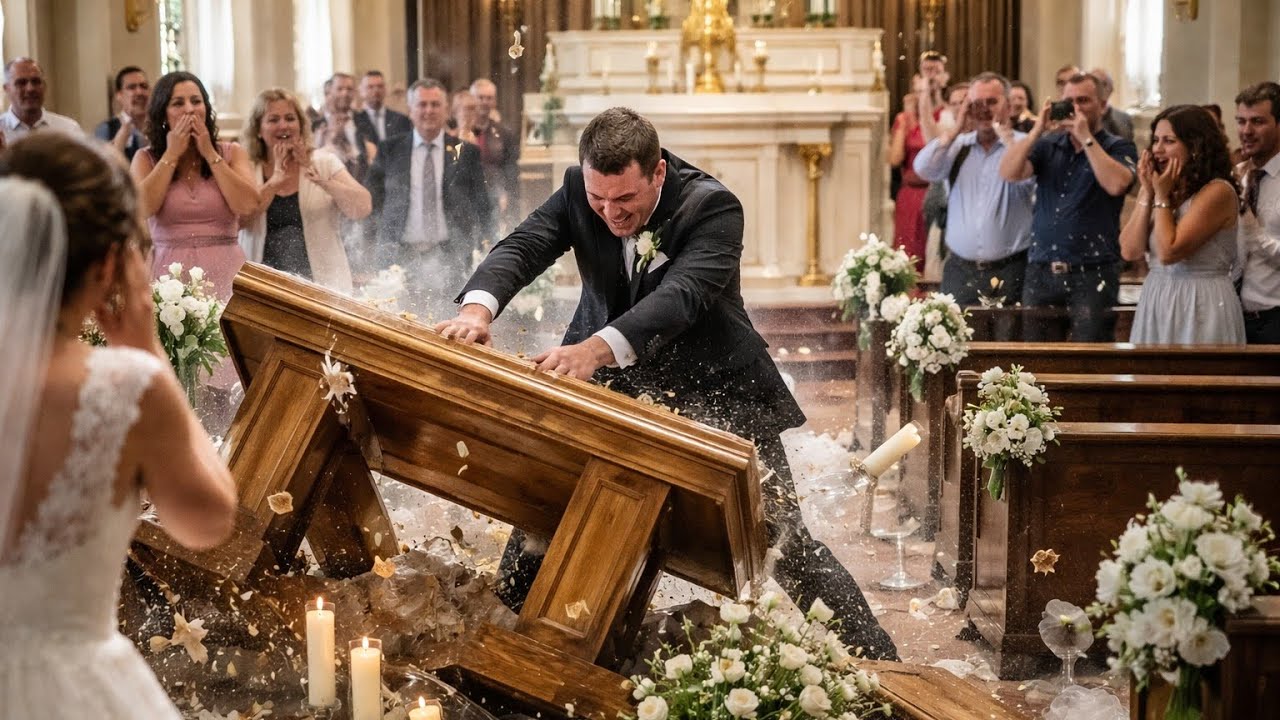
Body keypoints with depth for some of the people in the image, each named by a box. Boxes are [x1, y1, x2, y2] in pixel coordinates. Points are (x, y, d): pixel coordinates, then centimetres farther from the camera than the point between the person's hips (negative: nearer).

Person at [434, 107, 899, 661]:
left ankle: (877, 661, 4)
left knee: (781, 536, -6)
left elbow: (681, 294, -38)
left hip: (713, 387, -4)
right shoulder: (579, 191, -10)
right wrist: (478, 306, -45)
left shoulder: (713, 207, -24)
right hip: (612, 383, 4)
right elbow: (523, 246, -21)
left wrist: (599, 347, -56)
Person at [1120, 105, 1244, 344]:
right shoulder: (1155, 189, 8)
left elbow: (1168, 252, -19)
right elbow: (1129, 251, -1)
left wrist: (1162, 196, -10)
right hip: (1155, 302, 6)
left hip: (1200, 307, -6)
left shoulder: (1217, 191, -13)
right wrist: (1147, 193, -4)